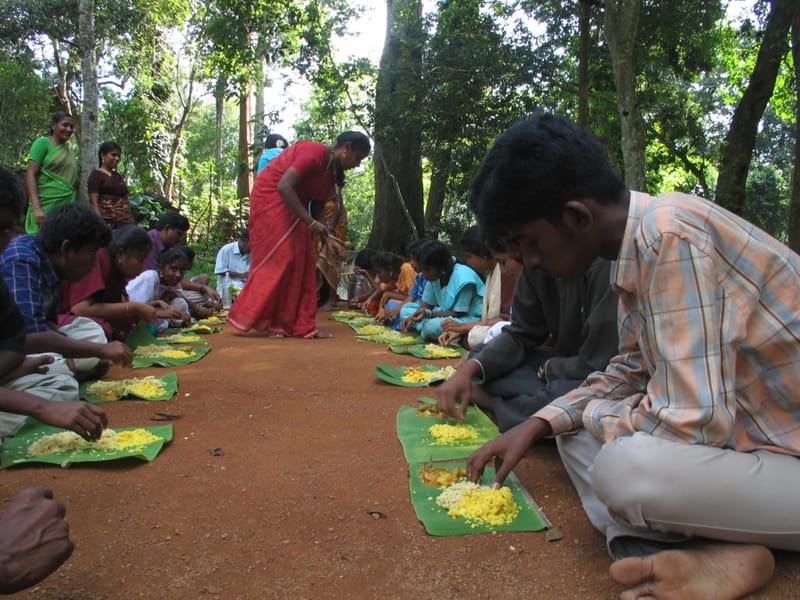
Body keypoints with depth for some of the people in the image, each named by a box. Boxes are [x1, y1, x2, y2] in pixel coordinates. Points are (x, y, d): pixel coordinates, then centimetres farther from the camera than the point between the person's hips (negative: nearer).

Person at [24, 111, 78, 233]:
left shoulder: (70, 150, 16)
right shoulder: (43, 143, -1)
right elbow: (30, 175, -8)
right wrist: (37, 208, -19)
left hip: (68, 208, 6)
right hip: (47, 206, -6)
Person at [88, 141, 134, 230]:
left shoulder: (120, 177, 20)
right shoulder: (96, 174, 2)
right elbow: (93, 202, -7)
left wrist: (131, 223, 12)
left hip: (124, 222, 6)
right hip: (106, 221, -6)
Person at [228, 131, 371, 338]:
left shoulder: (332, 170, 5)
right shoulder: (314, 152, -23)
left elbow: (318, 206, 10)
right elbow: (284, 186, -31)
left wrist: (327, 237, 2)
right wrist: (310, 222, -30)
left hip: (292, 206, 9)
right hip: (271, 197, -9)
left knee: (303, 263, 2)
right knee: (279, 259, -14)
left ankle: (302, 326, 4)